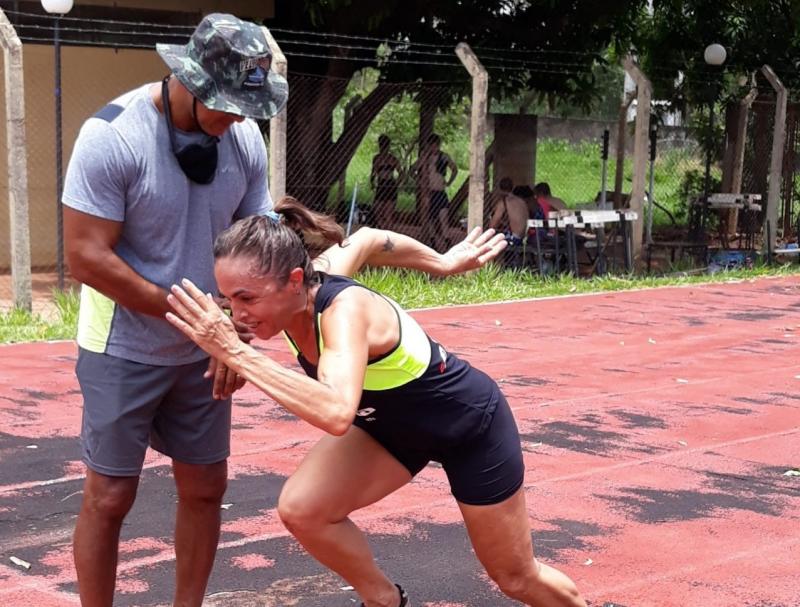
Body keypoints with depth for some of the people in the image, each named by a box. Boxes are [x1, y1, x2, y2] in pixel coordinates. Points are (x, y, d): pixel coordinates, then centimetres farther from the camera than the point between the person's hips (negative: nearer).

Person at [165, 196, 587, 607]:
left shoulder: (343, 308, -40)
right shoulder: (298, 291, -20)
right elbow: (365, 239, 1)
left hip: (469, 424, -6)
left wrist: (236, 353, -58)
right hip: (392, 421, 6)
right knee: (300, 510, -17)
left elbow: (336, 413, -59)